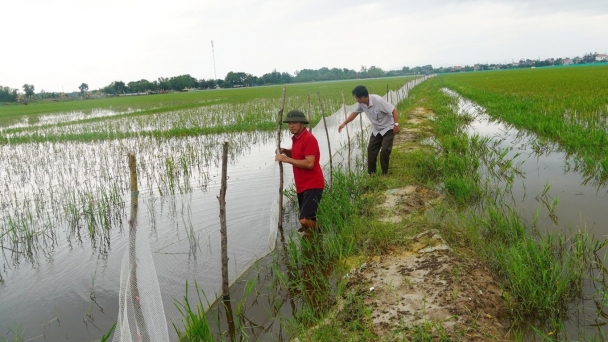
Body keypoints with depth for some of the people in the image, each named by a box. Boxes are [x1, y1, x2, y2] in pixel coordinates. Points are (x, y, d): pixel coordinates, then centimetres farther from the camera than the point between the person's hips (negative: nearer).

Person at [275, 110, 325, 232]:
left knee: (305, 220, -20)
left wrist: (286, 159, -21)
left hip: (312, 185, -10)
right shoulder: (296, 138, 12)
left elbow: (309, 163, -25)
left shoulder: (309, 138, -17)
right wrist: (285, 151, 8)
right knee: (308, 220, 17)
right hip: (302, 186, 10)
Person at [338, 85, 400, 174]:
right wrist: (344, 123, 3)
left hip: (388, 129, -7)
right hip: (376, 130, 7)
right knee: (371, 150, 5)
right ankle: (371, 174, 16)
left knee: (385, 150, -15)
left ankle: (384, 173, 3)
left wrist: (396, 124, -30)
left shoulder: (378, 101, -32)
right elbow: (355, 113, 7)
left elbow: (394, 109, -26)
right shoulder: (362, 104, -11)